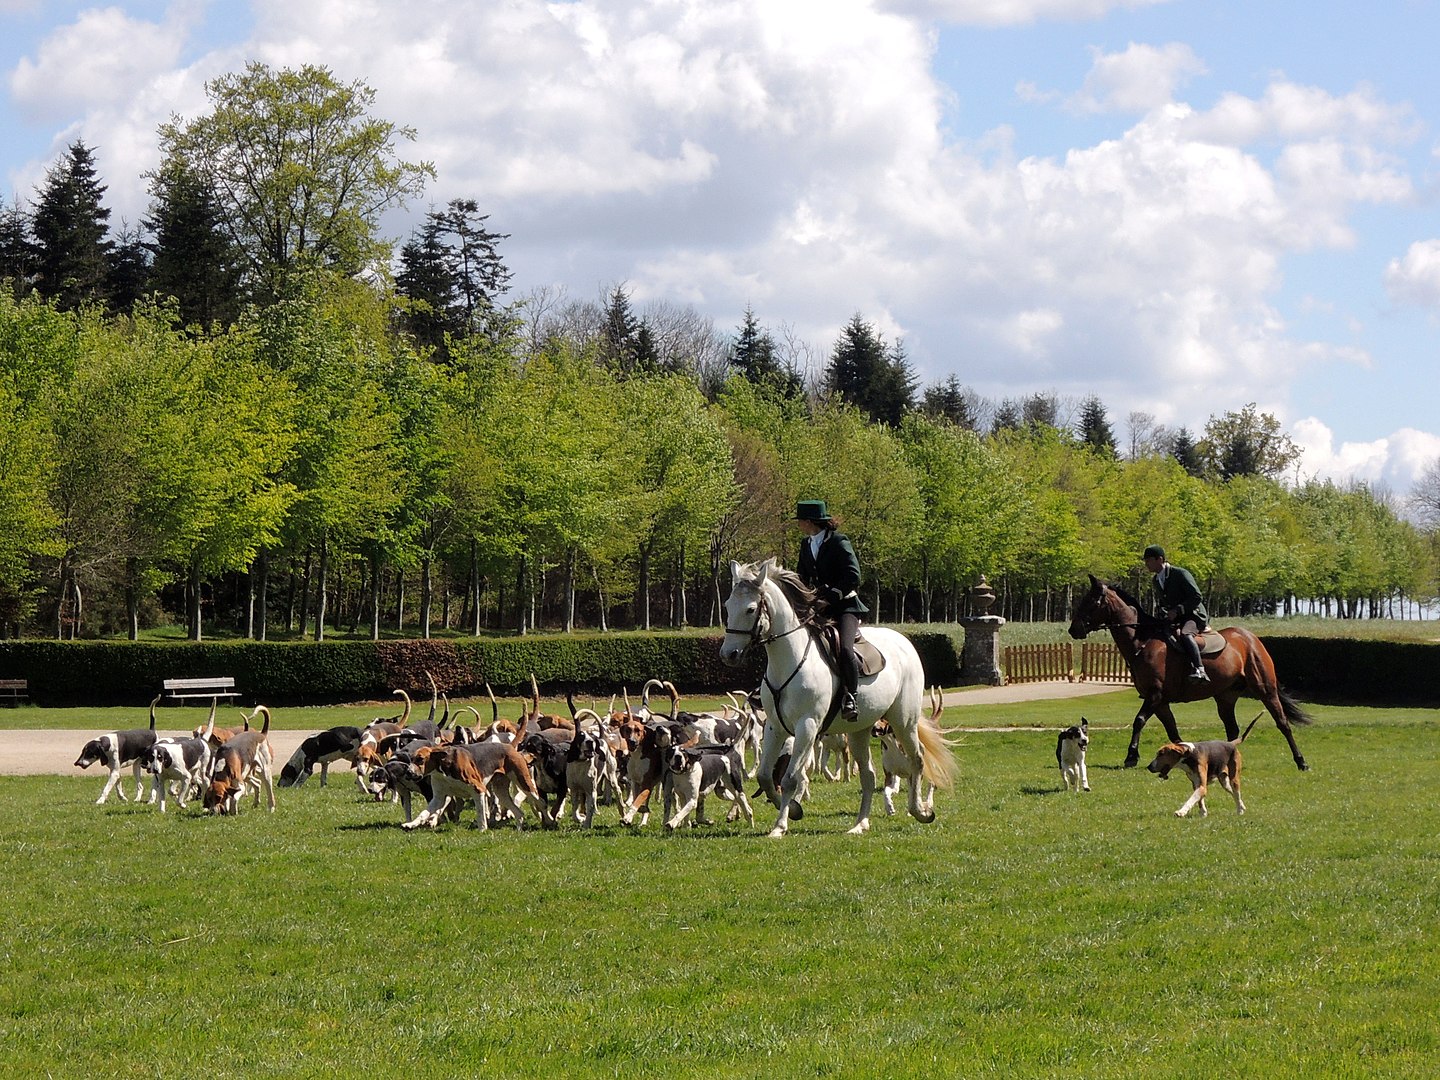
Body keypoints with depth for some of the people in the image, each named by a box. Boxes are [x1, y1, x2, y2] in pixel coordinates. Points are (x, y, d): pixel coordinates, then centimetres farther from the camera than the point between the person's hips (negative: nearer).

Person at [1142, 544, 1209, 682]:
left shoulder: (1180, 574, -14)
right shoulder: (1156, 580, 11)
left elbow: (1197, 597, -17)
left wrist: (1177, 610, -24)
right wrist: (1163, 615, 1)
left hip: (1194, 615, -9)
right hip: (1174, 619, 9)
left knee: (1185, 634, -38)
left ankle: (1199, 670, -43)